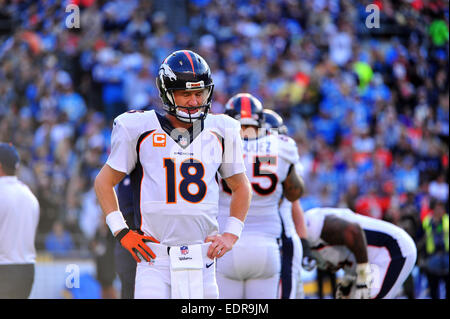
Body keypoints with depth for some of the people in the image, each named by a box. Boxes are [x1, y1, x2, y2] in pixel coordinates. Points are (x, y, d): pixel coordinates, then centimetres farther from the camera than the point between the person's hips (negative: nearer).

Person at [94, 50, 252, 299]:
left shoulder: (220, 131, 9)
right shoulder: (139, 129, 0)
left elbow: (241, 188, 22)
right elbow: (104, 182, 8)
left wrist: (231, 234, 9)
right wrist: (121, 232, -1)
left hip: (202, 258, 3)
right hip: (155, 257, -3)